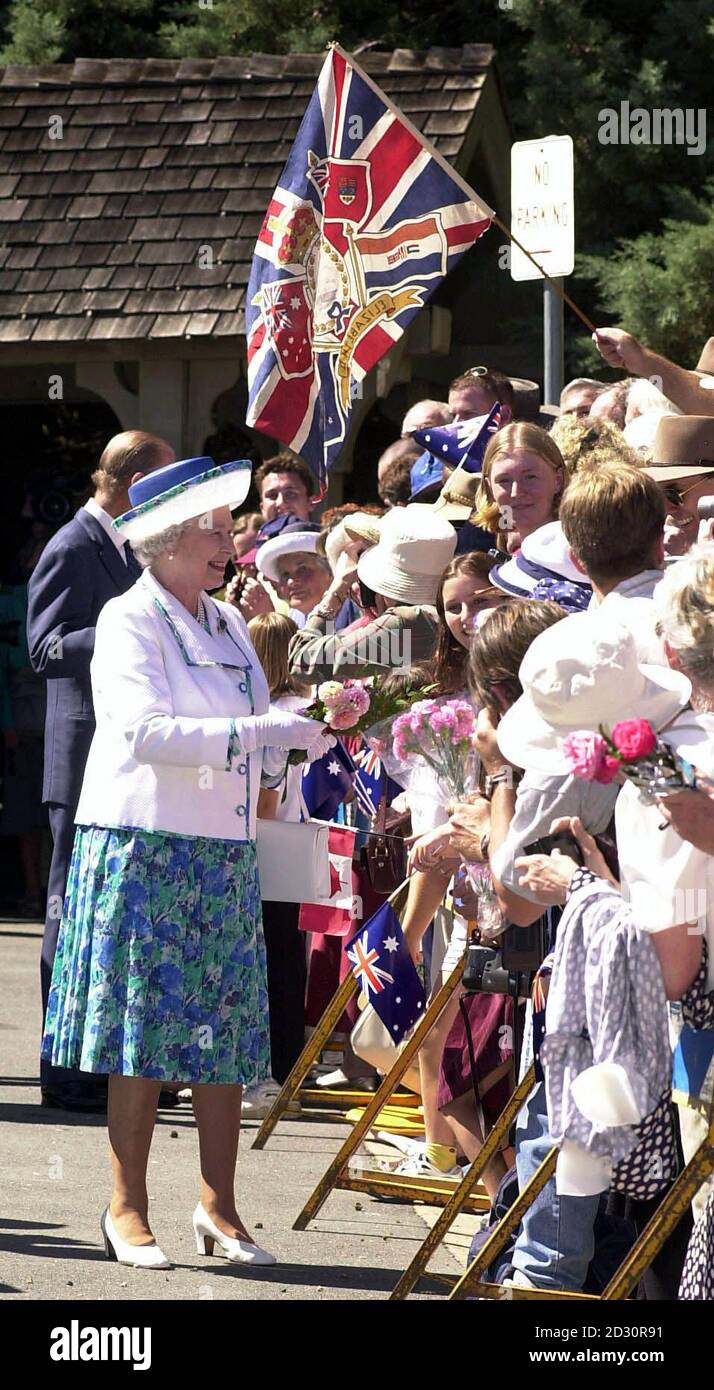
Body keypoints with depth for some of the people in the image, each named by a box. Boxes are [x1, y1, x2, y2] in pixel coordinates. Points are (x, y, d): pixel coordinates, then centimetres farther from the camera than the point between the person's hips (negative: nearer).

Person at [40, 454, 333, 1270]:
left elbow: (253, 742, 19)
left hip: (223, 856, 6)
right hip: (143, 849, -6)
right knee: (144, 1029, -4)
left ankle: (218, 1206, 11)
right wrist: (262, 732, -24)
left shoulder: (227, 626, 14)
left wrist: (305, 729, -1)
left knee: (228, 1030, 5)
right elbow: (146, 731, -20)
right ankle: (128, 1209, 3)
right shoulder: (129, 621, -7)